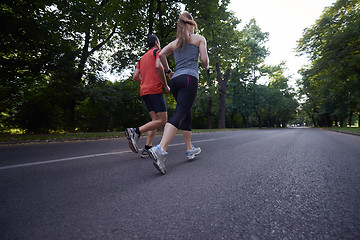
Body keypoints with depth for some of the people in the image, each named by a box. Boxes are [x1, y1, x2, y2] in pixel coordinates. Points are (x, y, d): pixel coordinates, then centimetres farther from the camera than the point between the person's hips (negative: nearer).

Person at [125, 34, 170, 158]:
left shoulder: (142, 58, 26)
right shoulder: (158, 51, 4)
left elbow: (135, 76, 17)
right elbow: (158, 66, -17)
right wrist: (166, 85, -8)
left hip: (144, 91, 8)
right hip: (155, 90, -8)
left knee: (155, 120, 7)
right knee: (162, 120, -8)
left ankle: (147, 149, -2)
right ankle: (136, 131, -22)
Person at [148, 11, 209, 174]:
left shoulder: (175, 42, 23)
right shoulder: (199, 38, 13)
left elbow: (161, 54, 7)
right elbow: (204, 60, 3)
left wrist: (167, 70, 20)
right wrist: (206, 67, 25)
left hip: (175, 80, 6)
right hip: (190, 78, -6)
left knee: (187, 114, 13)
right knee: (179, 115, -18)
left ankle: (190, 149, 18)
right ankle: (160, 149, -34)